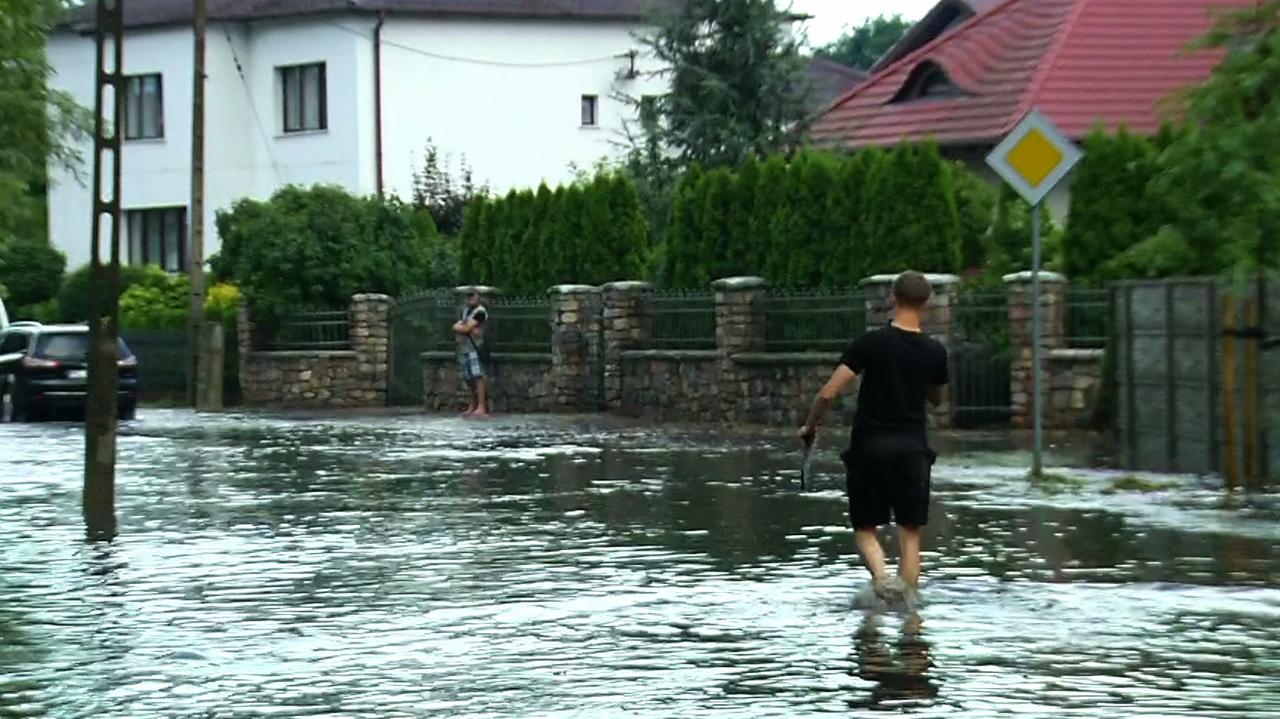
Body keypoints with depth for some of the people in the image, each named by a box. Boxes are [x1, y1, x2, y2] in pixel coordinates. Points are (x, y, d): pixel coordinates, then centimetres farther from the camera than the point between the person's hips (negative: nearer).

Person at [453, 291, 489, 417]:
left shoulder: (480, 311, -7)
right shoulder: (466, 310, 20)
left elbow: (467, 329, -13)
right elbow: (456, 326, 11)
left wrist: (460, 327, 6)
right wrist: (463, 328, -8)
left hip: (475, 348, -8)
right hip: (464, 348, 8)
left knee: (478, 376, -14)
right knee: (468, 378, 9)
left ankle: (481, 407, -19)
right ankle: (473, 406, 16)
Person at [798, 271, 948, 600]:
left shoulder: (871, 343, -8)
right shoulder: (934, 351, 1)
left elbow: (829, 393, -11)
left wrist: (810, 426, 5)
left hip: (869, 445, -1)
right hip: (912, 446, 2)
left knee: (865, 529, 8)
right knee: (910, 533, 8)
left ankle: (880, 576, -21)